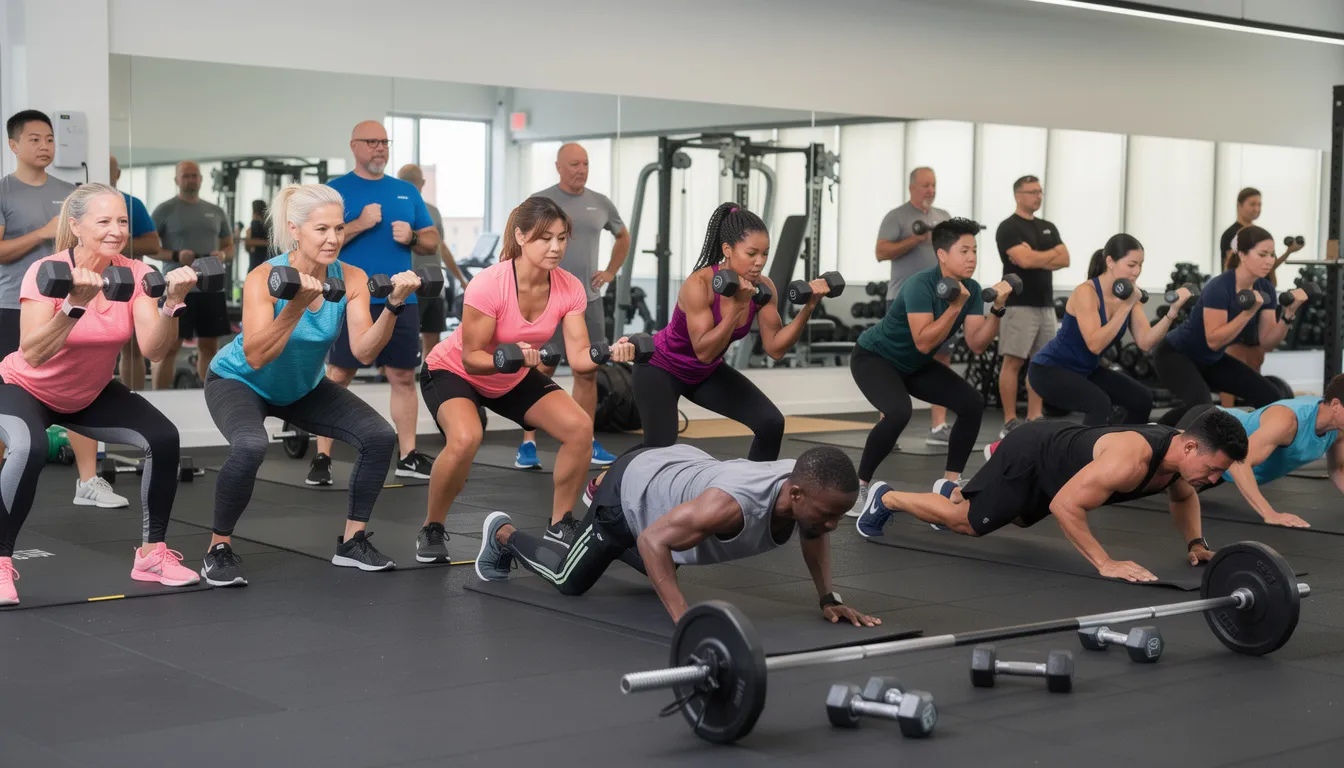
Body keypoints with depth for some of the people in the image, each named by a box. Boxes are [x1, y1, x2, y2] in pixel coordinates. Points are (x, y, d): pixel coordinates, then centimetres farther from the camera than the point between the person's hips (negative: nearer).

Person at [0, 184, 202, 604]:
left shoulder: (134, 273, -16)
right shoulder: (47, 272, -28)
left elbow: (153, 349, -26)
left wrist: (172, 302, -40)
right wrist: (75, 305, -50)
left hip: (91, 393, 5)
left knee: (163, 438, -13)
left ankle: (151, 553, 4)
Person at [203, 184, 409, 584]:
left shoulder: (351, 279, -18)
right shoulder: (264, 278, -29)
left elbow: (364, 351, -23)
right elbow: (255, 357, -38)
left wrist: (393, 305, -36)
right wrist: (297, 304, -47)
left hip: (303, 386, 5)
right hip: (239, 382, -5)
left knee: (380, 437, -11)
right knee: (250, 447, -35)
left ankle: (353, 542, 6)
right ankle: (218, 549, -14)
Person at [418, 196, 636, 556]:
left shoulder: (569, 288, -19)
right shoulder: (488, 284, -34)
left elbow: (578, 357, -21)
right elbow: (471, 359, -29)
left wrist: (609, 352, -41)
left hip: (514, 378, 5)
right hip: (453, 370, -5)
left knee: (580, 427, -13)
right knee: (465, 438, -34)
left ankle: (560, 526, 7)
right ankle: (431, 530, -9)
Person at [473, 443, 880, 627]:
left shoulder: (809, 487, -27)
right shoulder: (731, 505, -48)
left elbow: (812, 533, 0)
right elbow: (651, 540, -41)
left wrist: (828, 598, -8)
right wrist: (686, 621, -47)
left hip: (679, 467, 7)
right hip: (632, 486, -7)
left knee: (660, 569, 35)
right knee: (570, 580, 15)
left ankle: (601, 496, 57)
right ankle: (502, 534, 40)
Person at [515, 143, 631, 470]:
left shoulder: (601, 204, 9)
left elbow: (623, 237, 25)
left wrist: (610, 272, 15)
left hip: (588, 300, 4)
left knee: (587, 372, 7)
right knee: (541, 371, -5)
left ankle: (586, 444, 15)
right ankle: (528, 444, -1)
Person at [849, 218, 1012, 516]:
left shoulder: (972, 290, -9)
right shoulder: (921, 285, -31)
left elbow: (977, 344, -12)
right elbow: (923, 343, -38)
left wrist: (997, 308, -24)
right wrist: (955, 306, -42)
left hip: (914, 365, 8)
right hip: (874, 357, -8)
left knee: (973, 403, -6)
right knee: (899, 412, -34)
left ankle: (950, 481, 7)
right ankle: (859, 486, -18)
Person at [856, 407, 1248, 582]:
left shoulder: (1181, 457, -17)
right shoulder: (1130, 459, -44)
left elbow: (1183, 496, 10)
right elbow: (1064, 506, -41)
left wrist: (1196, 542, -6)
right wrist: (1105, 564, -40)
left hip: (1055, 445, 9)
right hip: (1028, 455, -8)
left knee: (1019, 518, 35)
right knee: (965, 521, 6)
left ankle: (955, 491, 57)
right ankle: (886, 499, 26)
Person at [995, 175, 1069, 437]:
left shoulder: (1048, 228, 17)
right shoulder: (1009, 228, -6)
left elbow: (1065, 259, 6)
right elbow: (1025, 260, -20)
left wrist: (1036, 257, -10)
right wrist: (1052, 253, -3)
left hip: (1045, 304, 8)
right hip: (1019, 304, -7)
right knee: (1013, 362, -6)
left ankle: (1034, 419, 12)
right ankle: (1010, 422, -3)